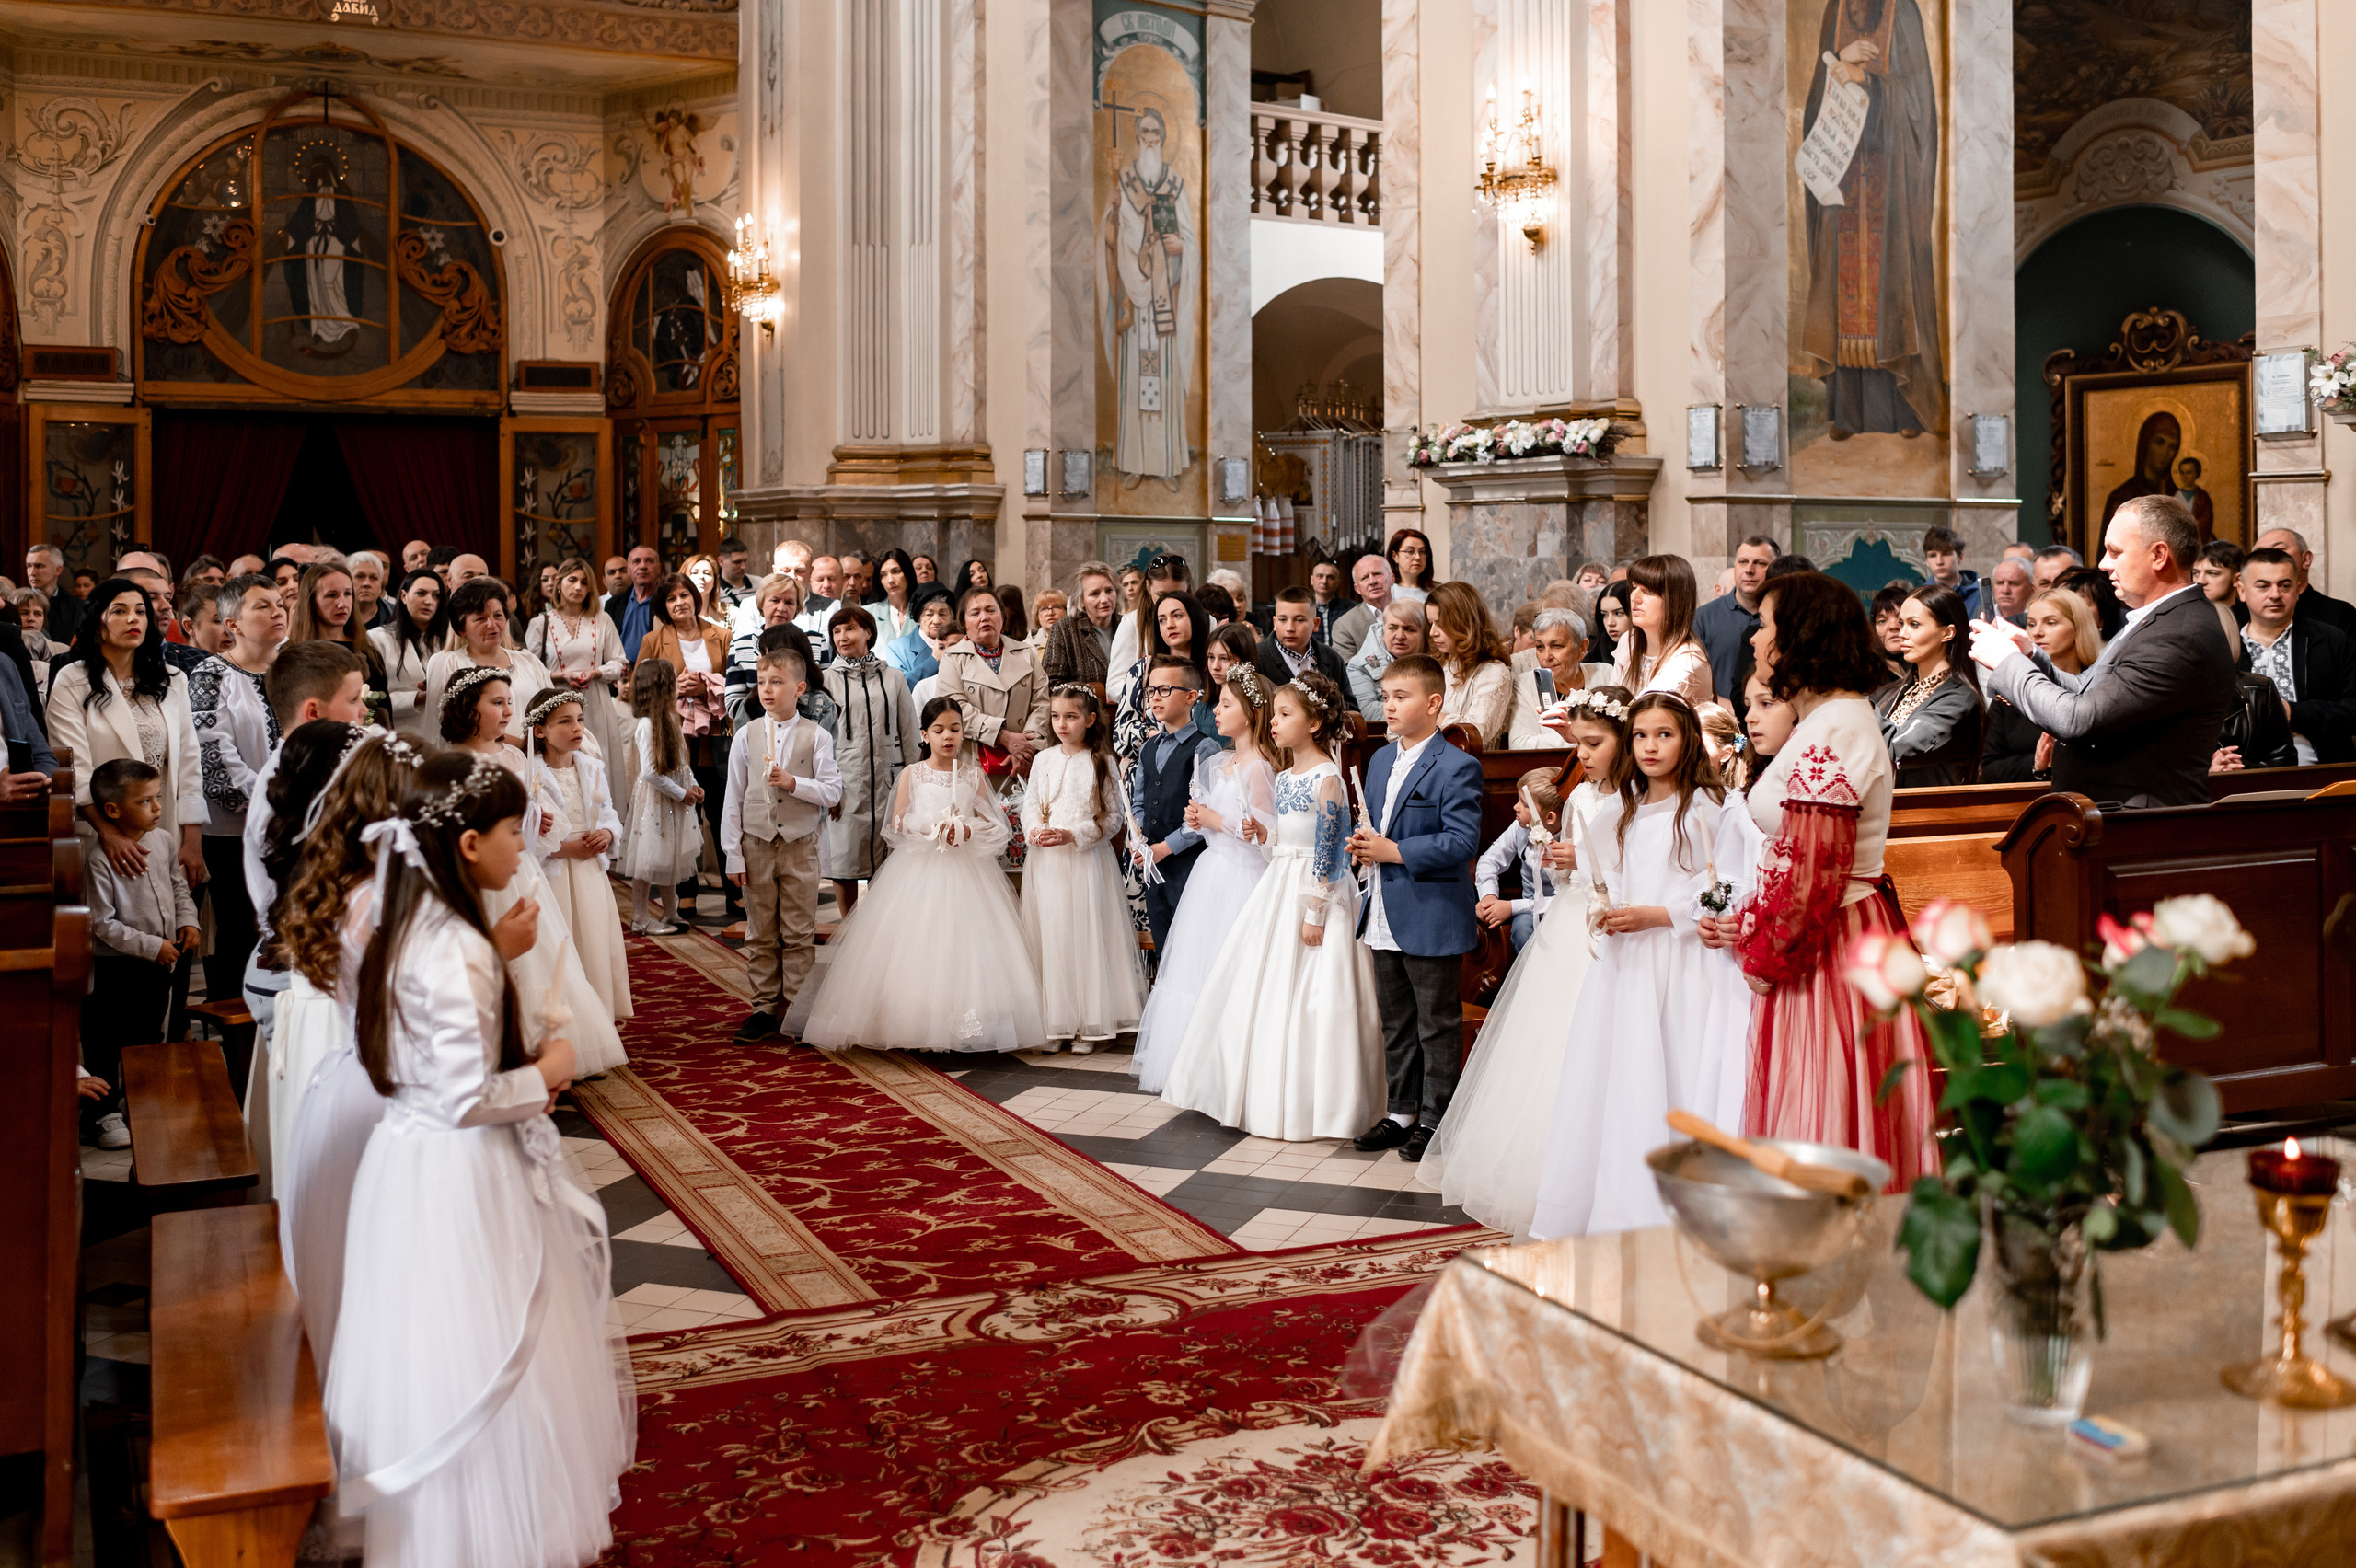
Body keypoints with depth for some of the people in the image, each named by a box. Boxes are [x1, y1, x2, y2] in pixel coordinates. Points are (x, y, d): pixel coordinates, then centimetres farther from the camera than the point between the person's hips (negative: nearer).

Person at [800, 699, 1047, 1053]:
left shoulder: (973, 775, 6)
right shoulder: (912, 775, 4)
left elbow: (991, 824, 5)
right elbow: (898, 824, 1)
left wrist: (967, 831, -14)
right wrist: (932, 829, -12)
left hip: (965, 870, 1)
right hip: (920, 868, -1)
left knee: (965, 945, -7)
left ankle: (964, 1029, -4)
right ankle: (915, 1026, -4)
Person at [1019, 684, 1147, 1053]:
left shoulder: (1102, 764, -2)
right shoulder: (1043, 760, 7)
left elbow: (1111, 819, -4)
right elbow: (1030, 804, 10)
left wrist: (1071, 835, -15)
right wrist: (1034, 830, -11)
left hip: (1086, 861, -3)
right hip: (1045, 863, 3)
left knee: (1086, 936, -1)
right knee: (1049, 936, 3)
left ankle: (1089, 1024, 7)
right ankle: (1054, 1023, 11)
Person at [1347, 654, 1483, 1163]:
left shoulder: (1457, 767, -13)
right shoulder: (1380, 760, 13)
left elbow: (1462, 842, -20)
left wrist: (1393, 850, -21)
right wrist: (1363, 844, 2)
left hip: (1430, 917, -8)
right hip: (1385, 919, 8)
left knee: (1436, 1024, 4)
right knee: (1395, 1022, 17)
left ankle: (1435, 1120, 15)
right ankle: (1402, 1112, 28)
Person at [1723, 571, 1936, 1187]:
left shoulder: (1831, 732, -19)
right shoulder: (1842, 717, 14)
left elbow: (1812, 871, -22)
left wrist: (1760, 946, -10)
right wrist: (1750, 921, 9)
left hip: (1830, 945, -10)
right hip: (1854, 929, 10)